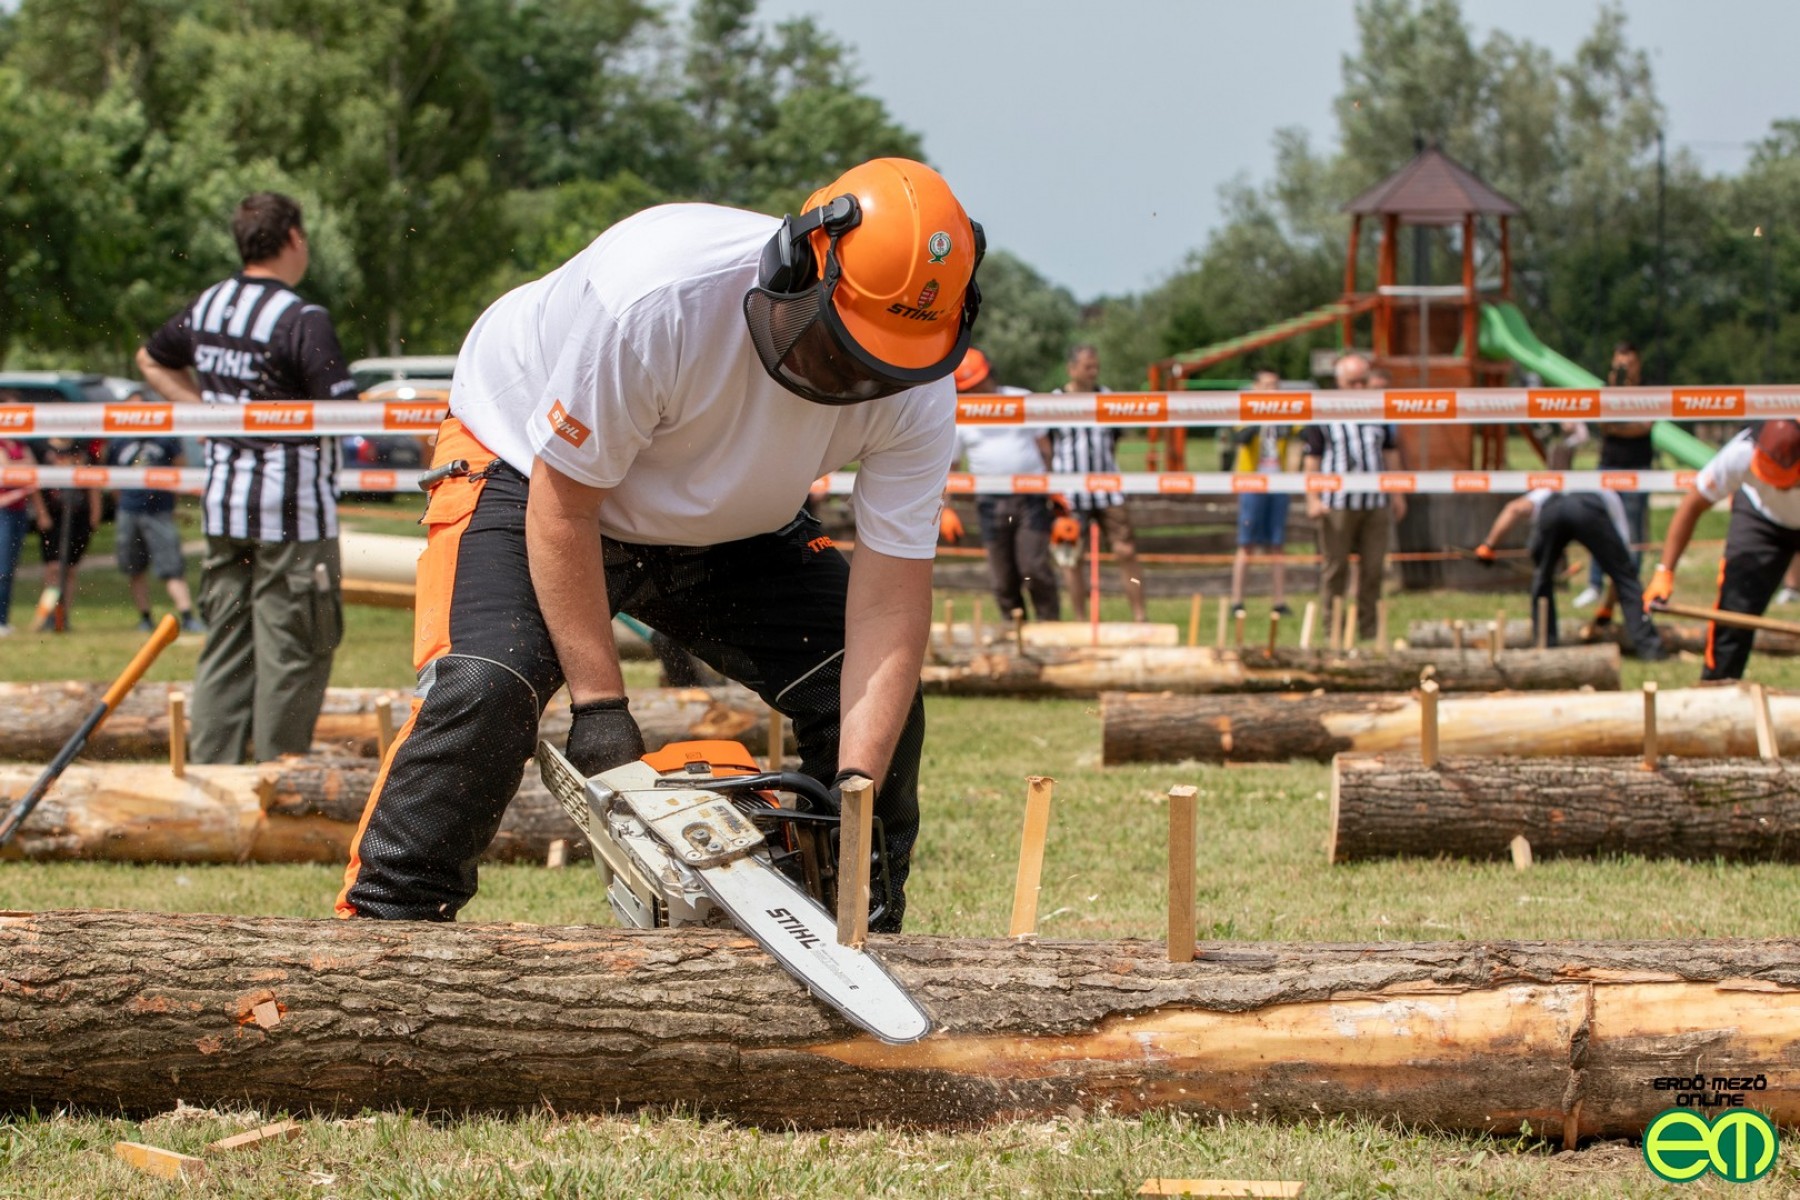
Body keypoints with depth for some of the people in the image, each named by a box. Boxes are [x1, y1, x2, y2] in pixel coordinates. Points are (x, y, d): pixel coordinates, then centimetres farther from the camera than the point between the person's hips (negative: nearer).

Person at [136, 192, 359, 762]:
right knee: (291, 650, 0)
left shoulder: (205, 307, 7)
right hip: (291, 507, -7)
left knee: (224, 645, 12)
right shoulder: (303, 320, -16)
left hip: (222, 503, 7)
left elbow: (152, 359, 25)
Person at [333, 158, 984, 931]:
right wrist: (600, 706, -26)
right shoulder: (660, 295, -39)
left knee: (877, 706, -7)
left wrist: (858, 790, -32)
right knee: (486, 688, -28)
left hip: (731, 525, 5)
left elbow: (890, 604, -21)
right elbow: (562, 503, -28)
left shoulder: (915, 389, -25)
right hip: (532, 469, -5)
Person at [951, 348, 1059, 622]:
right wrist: (945, 508, -8)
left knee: (1034, 567, -13)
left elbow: (1043, 445, 12)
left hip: (1031, 499, -1)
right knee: (1003, 578, 1)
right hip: (991, 503, 1)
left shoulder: (1022, 401, 7)